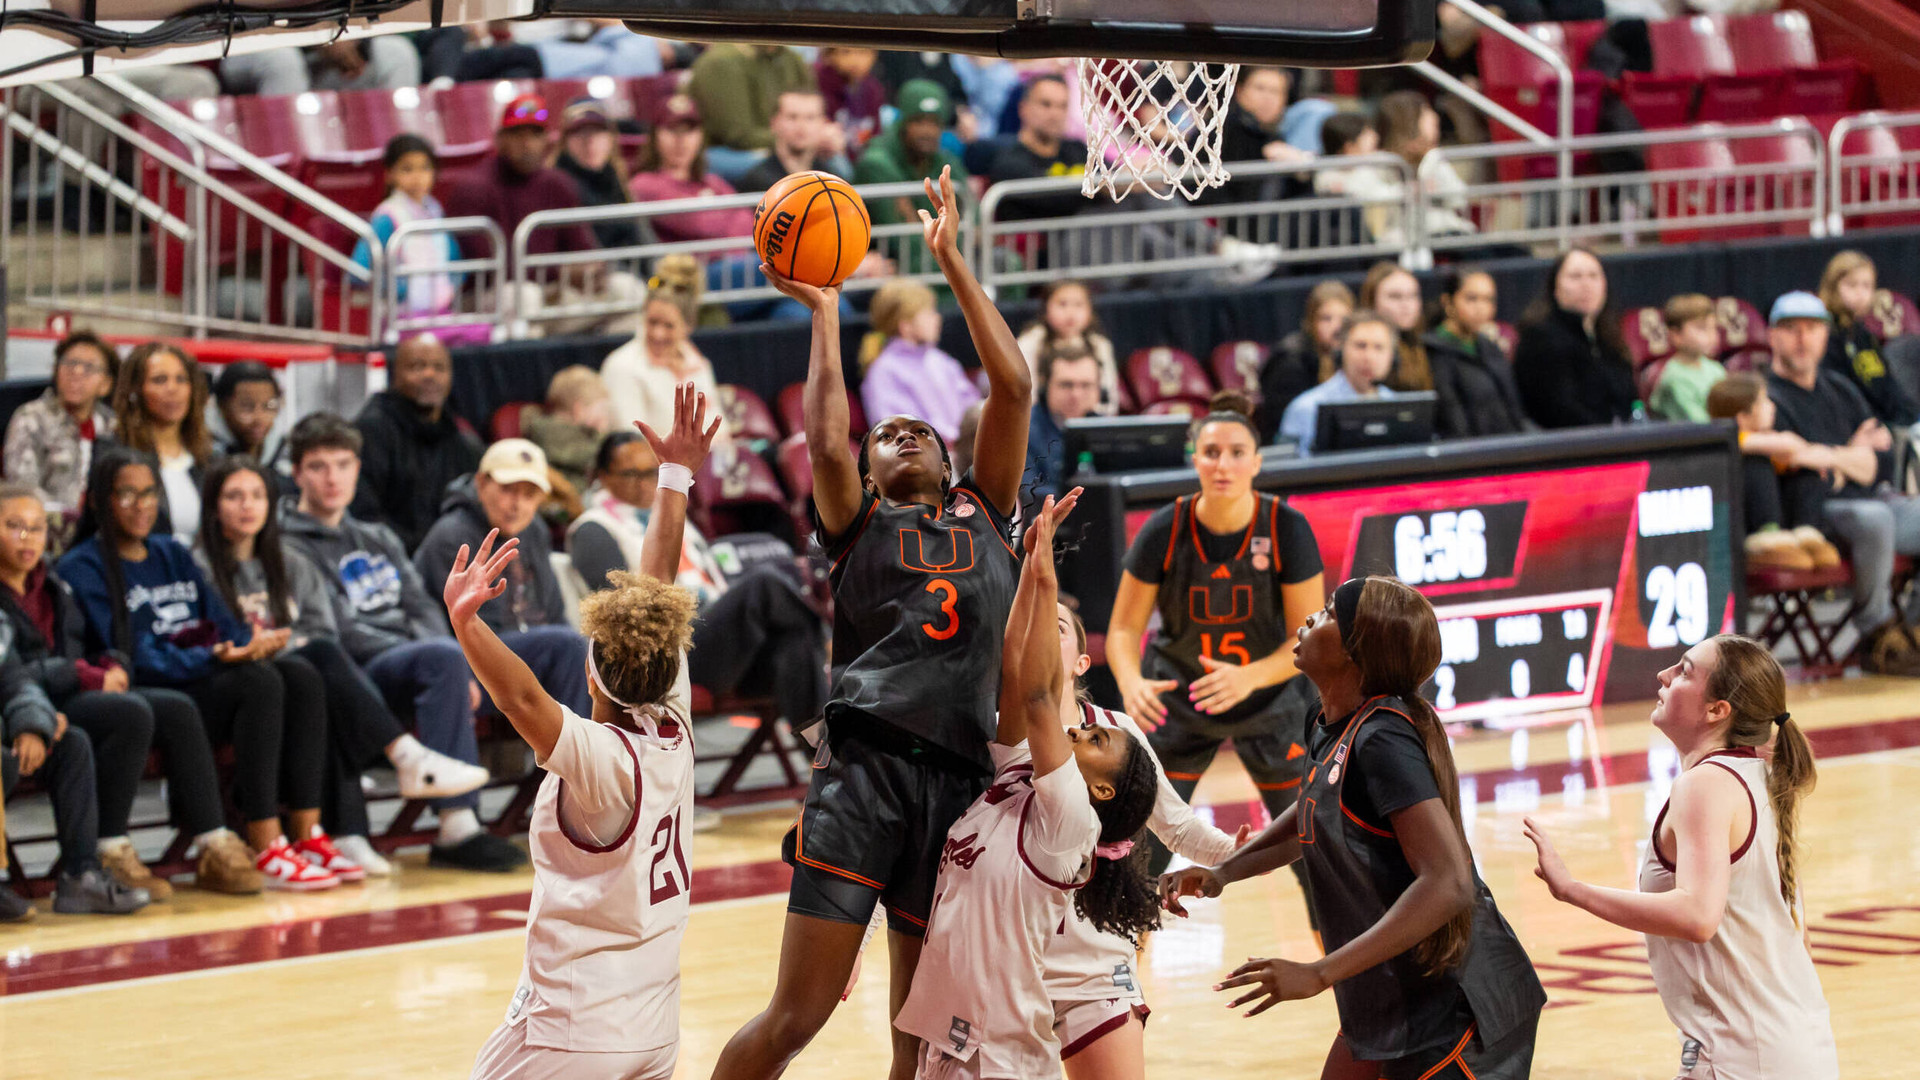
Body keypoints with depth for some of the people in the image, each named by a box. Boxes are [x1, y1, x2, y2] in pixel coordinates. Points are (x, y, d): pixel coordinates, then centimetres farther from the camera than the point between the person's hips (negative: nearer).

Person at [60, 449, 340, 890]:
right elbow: (133, 656, -12)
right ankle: (265, 851, -37)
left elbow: (222, 622, 16)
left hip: (205, 674, 7)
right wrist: (213, 657, -24)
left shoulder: (172, 553, 23)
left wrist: (254, 641, -8)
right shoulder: (83, 568, -1)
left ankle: (308, 834, -26)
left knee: (301, 678, -20)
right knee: (259, 683, -31)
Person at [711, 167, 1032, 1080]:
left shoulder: (980, 513, 22)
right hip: (866, 765, -3)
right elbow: (825, 445, -5)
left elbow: (1013, 387, 13)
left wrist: (952, 262, 11)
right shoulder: (859, 524, 15)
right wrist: (824, 314, 1)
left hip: (961, 778, 3)